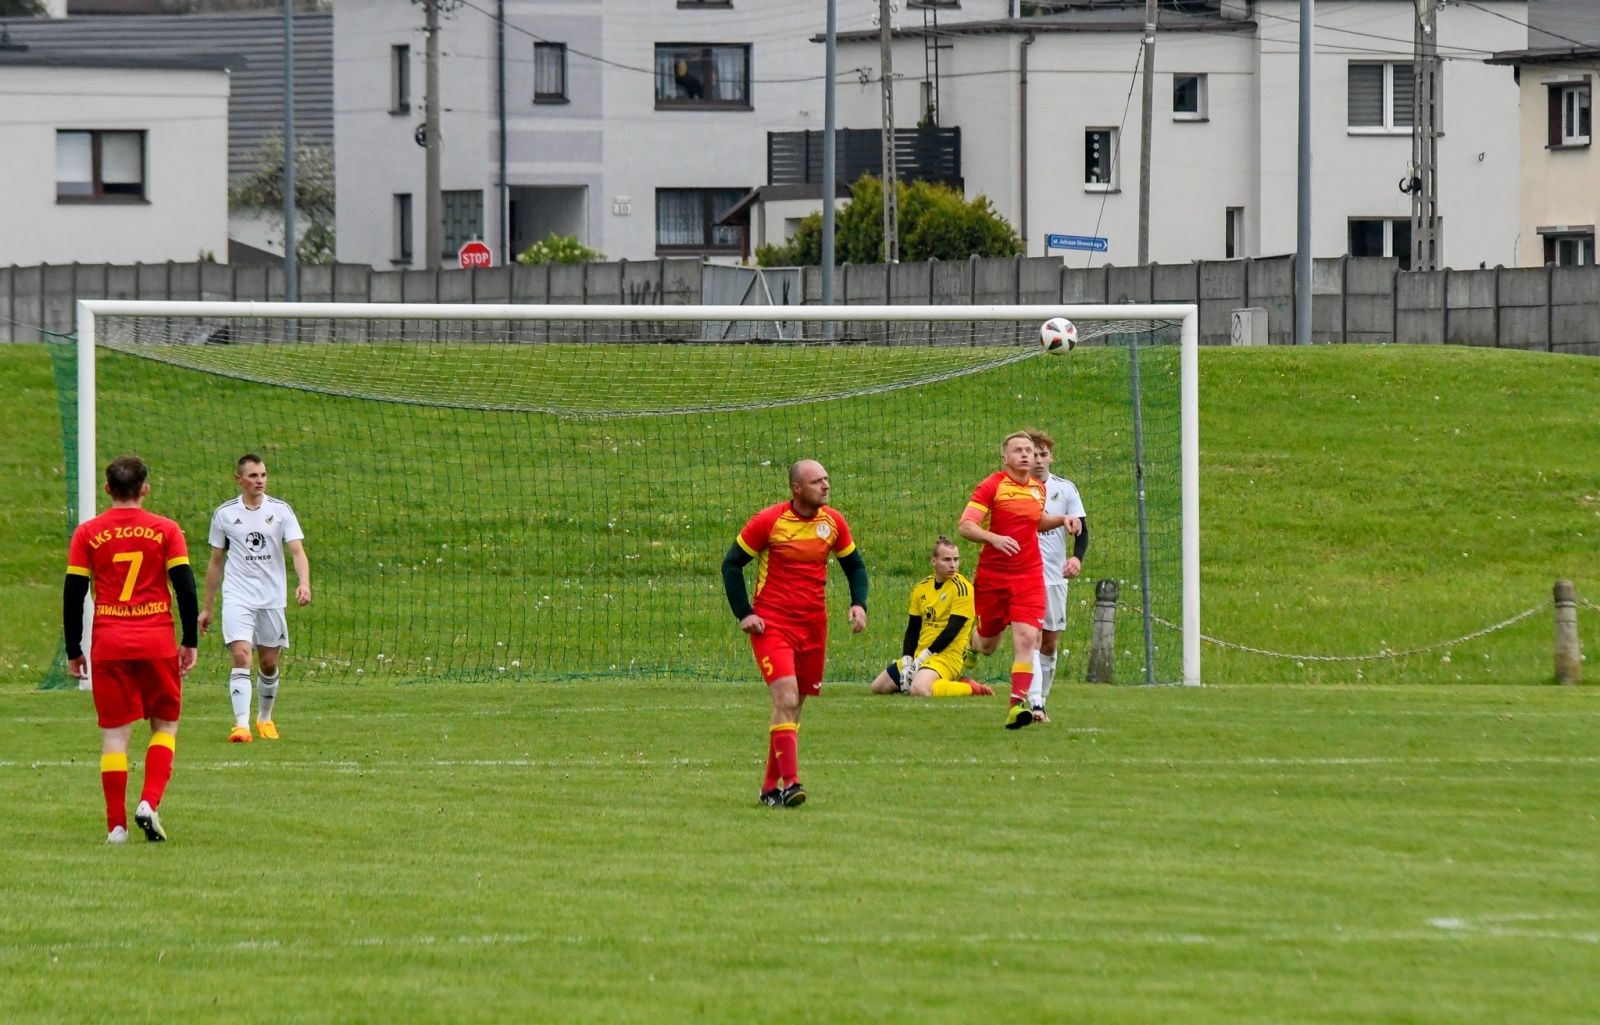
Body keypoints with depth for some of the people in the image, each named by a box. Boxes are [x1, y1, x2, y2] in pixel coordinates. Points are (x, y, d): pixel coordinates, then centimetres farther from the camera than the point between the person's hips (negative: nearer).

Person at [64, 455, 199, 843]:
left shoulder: (87, 534, 3)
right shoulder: (165, 530, 0)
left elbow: (72, 594, 3)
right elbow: (185, 587, -3)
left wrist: (73, 651, 10)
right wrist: (189, 643, 5)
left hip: (108, 645, 1)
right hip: (157, 643, -1)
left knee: (115, 733, 4)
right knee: (165, 725, 13)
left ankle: (116, 825, 0)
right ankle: (150, 802, -7)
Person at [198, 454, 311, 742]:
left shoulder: (280, 510, 2)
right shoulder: (224, 514, 3)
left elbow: (297, 550, -6)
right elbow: (216, 562, 11)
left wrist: (303, 583, -26)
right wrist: (207, 608, 13)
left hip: (272, 599, 1)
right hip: (237, 597, -1)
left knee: (269, 663, 8)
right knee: (241, 656, -18)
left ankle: (265, 718, 30)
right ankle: (241, 724, -24)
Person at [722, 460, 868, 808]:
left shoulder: (833, 522, 3)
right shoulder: (768, 521, -9)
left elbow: (855, 565, 17)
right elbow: (731, 564, -2)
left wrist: (859, 604, 0)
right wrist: (744, 613, -9)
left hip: (813, 625, 5)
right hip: (772, 623, -5)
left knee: (794, 706, 9)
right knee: (786, 699, -19)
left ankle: (770, 787, 19)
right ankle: (789, 782, -22)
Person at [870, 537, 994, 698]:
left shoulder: (961, 588, -13)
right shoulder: (921, 588, 7)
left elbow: (951, 631, -18)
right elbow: (912, 630, 10)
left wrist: (921, 659, -18)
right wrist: (906, 663, -5)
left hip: (946, 655, -8)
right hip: (919, 656, 8)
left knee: (919, 690, -35)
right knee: (878, 687, 12)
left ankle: (969, 688, -12)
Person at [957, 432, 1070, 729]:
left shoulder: (1038, 489, 9)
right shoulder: (992, 486, -8)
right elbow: (965, 526, -17)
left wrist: (1062, 520, 11)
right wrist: (994, 538, -34)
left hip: (1029, 576, 3)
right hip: (992, 577, -2)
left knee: (1026, 639, -16)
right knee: (988, 645, 12)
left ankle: (1018, 705, -20)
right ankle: (970, 642, 50)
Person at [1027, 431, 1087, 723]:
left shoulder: (1066, 489, 6)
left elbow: (1081, 529, 5)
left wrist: (1077, 557, -14)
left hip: (1056, 576, 3)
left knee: (1050, 644, 8)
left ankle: (1041, 701, 20)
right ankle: (1034, 703, -25)